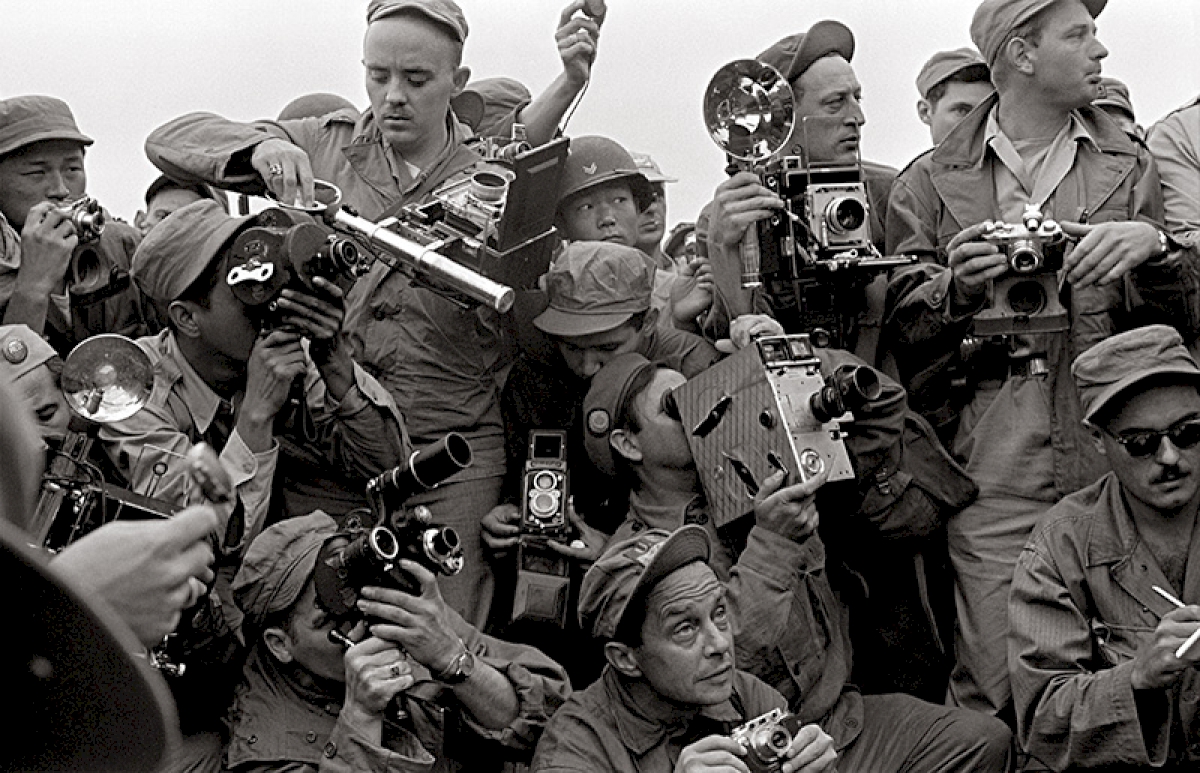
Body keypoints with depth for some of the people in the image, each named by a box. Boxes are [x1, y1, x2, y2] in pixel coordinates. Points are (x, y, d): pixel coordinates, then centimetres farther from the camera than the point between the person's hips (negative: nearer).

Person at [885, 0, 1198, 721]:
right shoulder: (931, 184, 9)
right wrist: (958, 289, -11)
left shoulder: (1128, 167, 14)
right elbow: (903, 329, 8)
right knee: (996, 685, -7)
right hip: (991, 466, -2)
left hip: (1113, 455, 2)